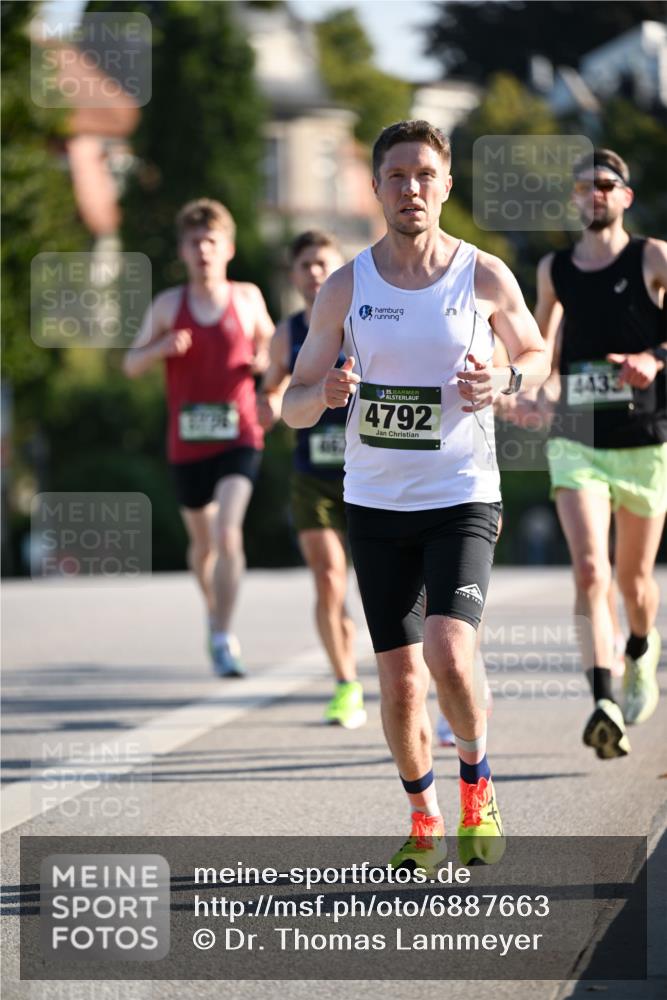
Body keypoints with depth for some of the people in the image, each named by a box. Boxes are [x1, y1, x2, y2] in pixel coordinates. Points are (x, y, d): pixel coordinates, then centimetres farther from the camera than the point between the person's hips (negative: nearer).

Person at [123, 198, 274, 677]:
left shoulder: (247, 298, 2)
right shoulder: (169, 304, 2)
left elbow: (268, 339, 20)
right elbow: (132, 365, 5)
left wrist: (266, 360, -3)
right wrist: (162, 347, -15)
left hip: (239, 439, -2)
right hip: (187, 443, 2)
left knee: (228, 531, -21)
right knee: (202, 542, 16)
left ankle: (223, 639, -20)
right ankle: (215, 614, 43)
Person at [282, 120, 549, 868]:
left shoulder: (486, 278, -2)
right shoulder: (345, 288, 0)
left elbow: (536, 353, 14)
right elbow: (292, 407, 5)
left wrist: (506, 380, -9)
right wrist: (327, 393, -19)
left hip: (463, 500, -2)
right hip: (375, 504, 2)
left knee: (449, 657, -20)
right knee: (400, 680, 4)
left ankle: (477, 788, 7)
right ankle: (424, 819, 25)